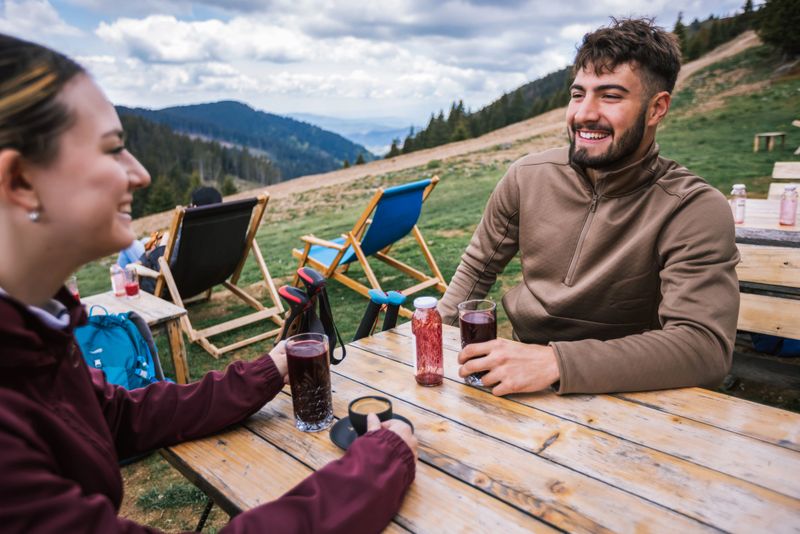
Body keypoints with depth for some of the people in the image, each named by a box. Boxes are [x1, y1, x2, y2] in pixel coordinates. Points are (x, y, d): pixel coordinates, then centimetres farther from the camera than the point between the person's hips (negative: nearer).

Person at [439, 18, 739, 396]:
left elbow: (704, 345, -24)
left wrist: (556, 361, -35)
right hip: (517, 375, 4)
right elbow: (478, 269, 8)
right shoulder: (527, 176, -4)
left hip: (619, 394, -4)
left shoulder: (694, 210, -15)